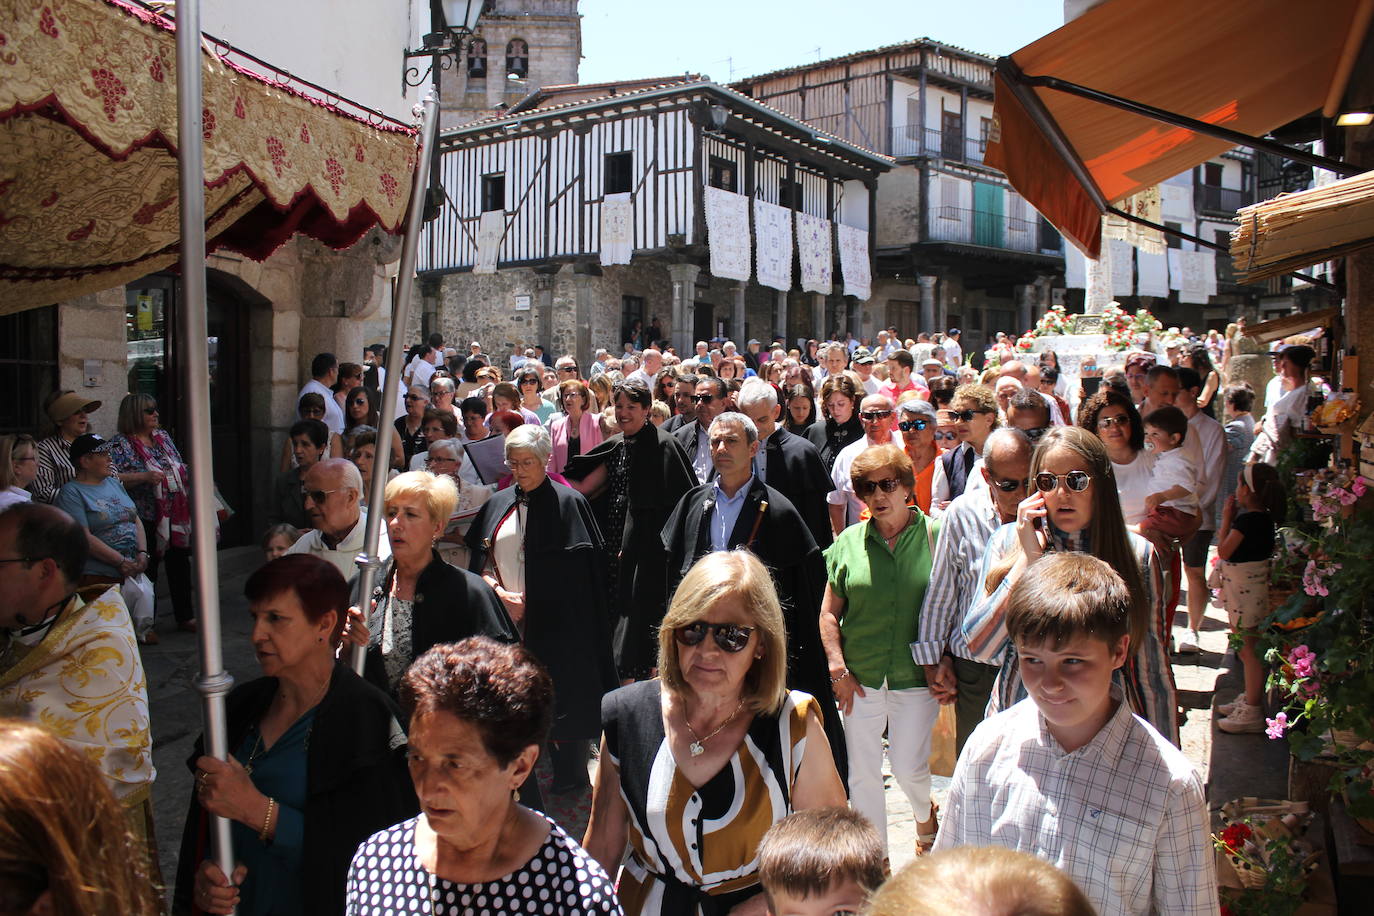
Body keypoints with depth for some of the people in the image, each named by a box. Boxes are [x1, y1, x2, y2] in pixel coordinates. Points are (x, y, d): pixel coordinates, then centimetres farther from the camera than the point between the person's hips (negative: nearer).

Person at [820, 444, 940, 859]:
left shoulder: (935, 536, -4)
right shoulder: (849, 541, 3)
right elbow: (829, 612, 6)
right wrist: (838, 667, -3)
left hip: (916, 675, -2)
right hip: (860, 678, 2)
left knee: (909, 766, 5)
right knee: (862, 772, 6)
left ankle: (926, 812, 41)